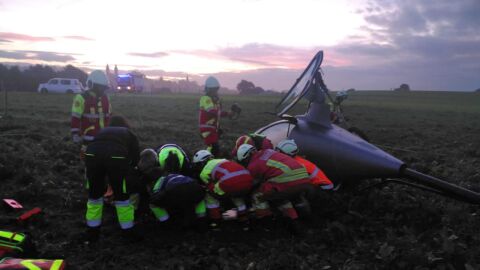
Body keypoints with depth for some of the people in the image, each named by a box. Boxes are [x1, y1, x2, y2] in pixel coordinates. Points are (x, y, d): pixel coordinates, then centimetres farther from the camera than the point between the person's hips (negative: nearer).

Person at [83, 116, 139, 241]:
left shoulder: (102, 131, 41)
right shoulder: (129, 134, 34)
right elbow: (135, 158, 25)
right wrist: (124, 172, 43)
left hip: (92, 154, 2)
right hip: (116, 157, -2)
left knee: (94, 193, 24)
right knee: (122, 196, 16)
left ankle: (92, 231, 35)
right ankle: (129, 232, 27)